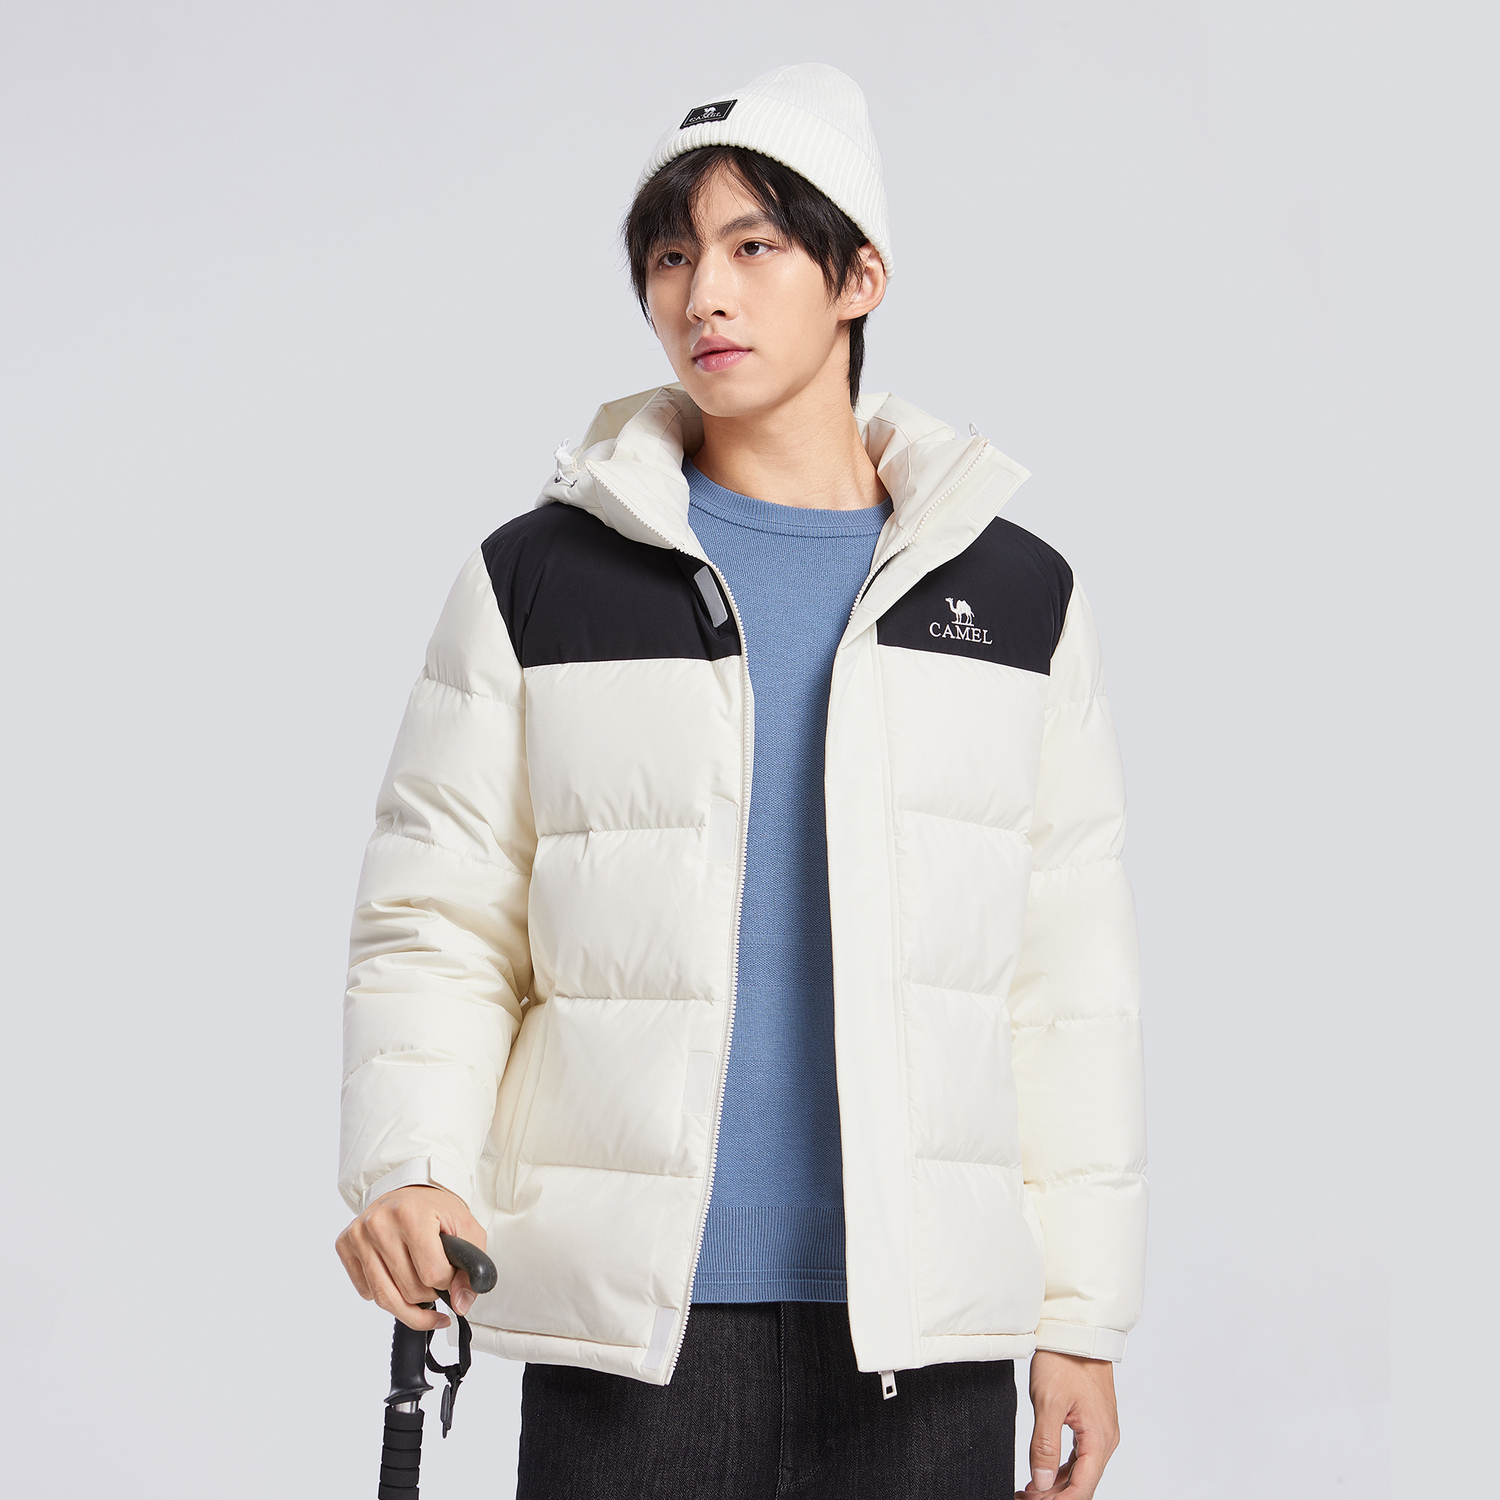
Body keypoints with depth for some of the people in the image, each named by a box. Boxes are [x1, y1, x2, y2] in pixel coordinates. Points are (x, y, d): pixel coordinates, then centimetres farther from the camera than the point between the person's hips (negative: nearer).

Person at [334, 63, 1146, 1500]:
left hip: (923, 1331, 1)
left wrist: (1082, 1317, 5)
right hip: (625, 1332, -1)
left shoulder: (1016, 598, 8)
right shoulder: (537, 583, 4)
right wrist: (408, 1167, -16)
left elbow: (1070, 970, 8)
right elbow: (437, 925, 2)